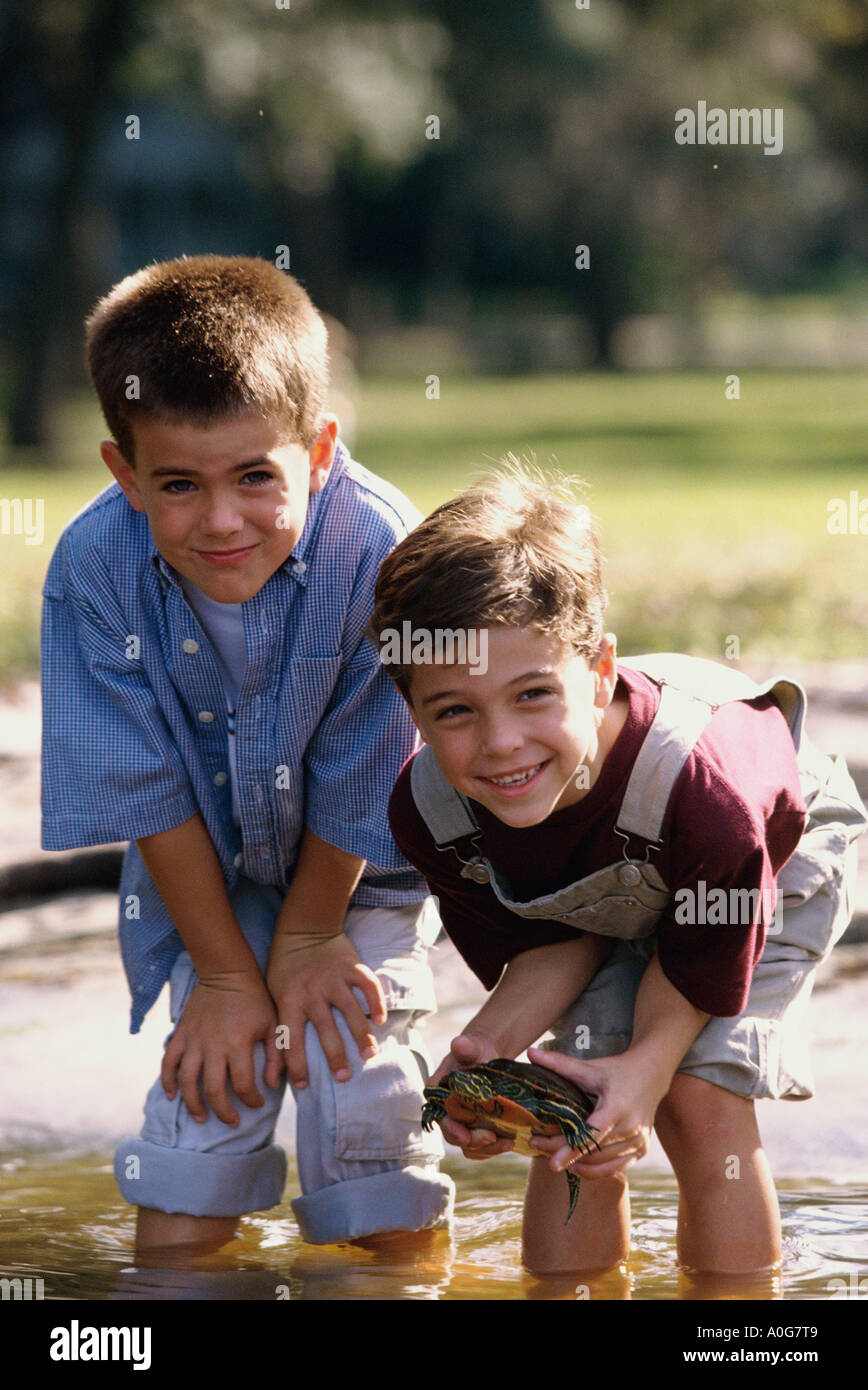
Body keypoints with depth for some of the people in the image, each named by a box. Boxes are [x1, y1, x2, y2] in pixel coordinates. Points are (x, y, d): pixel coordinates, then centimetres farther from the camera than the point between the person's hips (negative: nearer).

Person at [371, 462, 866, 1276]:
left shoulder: (700, 788, -45)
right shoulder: (427, 812, -32)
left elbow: (699, 968, -27)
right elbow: (551, 947, -17)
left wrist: (650, 1063, -45)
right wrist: (488, 1048, -37)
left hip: (779, 854, -4)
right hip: (607, 900, 4)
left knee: (700, 1094, -18)